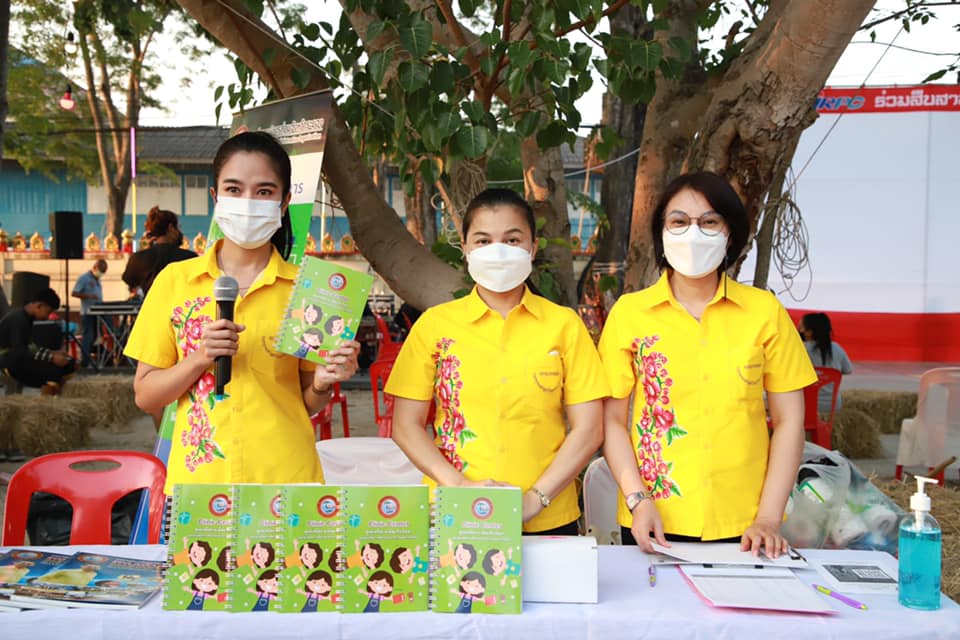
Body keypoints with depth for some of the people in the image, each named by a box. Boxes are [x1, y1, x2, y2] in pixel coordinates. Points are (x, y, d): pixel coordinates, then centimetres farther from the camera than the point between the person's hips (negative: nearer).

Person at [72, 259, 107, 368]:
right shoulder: (84, 278, -6)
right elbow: (74, 293, -11)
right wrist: (88, 296, -23)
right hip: (88, 312, -8)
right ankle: (85, 361, -6)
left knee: (94, 336, 10)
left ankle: (87, 358, 18)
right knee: (88, 336, -8)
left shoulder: (97, 280, 17)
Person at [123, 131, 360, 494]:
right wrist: (199, 359, -14)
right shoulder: (174, 280, 1)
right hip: (197, 476, 1)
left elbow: (309, 404, 6)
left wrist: (322, 383, -15)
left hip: (285, 477, 0)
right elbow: (146, 397, 3)